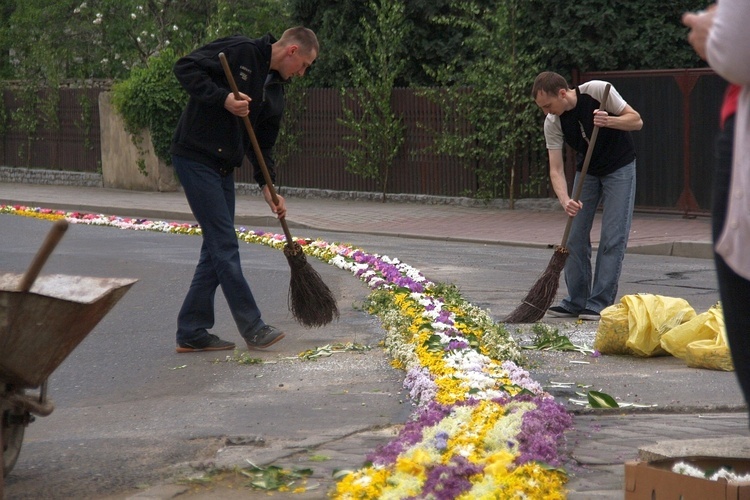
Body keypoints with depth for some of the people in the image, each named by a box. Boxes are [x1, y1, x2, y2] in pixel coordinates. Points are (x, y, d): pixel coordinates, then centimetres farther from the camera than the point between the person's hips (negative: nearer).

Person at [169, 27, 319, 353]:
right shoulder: (240, 52, -11)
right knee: (225, 245, -7)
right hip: (195, 158, -9)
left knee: (216, 249, 8)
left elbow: (263, 145, 17)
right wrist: (222, 98, -24)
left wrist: (267, 186, 4)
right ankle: (252, 328, -3)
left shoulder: (275, 93, 14)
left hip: (223, 168, 9)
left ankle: (191, 332, 15)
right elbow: (185, 68, -16)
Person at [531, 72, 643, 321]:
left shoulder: (598, 91, -24)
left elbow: (636, 121, -17)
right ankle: (576, 301, 9)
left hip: (620, 168, -4)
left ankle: (600, 303, -5)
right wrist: (565, 200, -35)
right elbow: (556, 168, -17)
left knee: (612, 237, -9)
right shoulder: (552, 123, -15)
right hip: (587, 171, 4)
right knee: (575, 236, 0)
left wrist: (609, 121, -37)